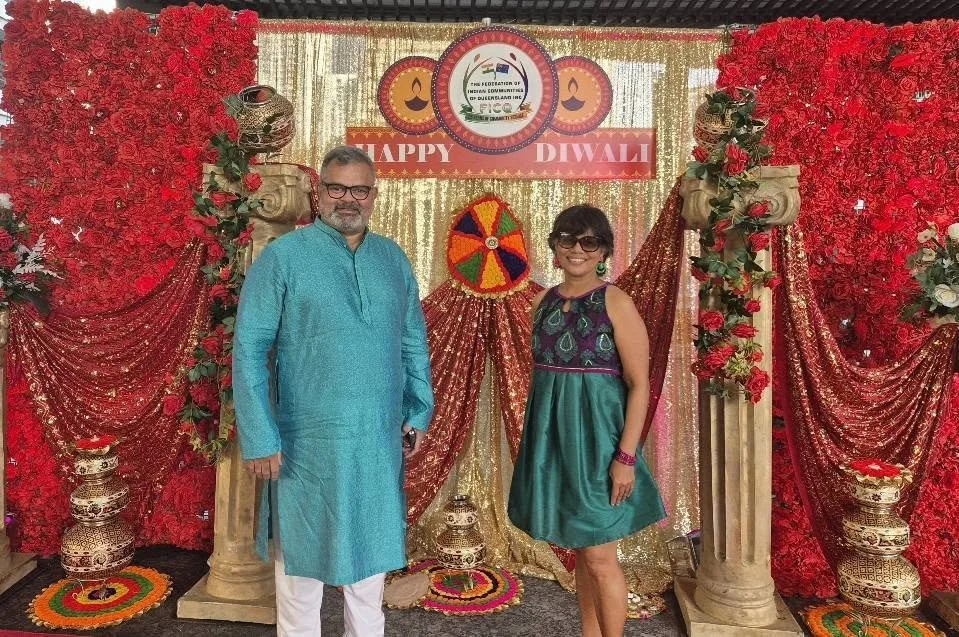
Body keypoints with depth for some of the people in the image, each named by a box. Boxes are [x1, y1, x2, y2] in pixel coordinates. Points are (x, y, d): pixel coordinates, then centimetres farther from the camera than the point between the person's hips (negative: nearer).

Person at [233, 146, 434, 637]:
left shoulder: (393, 258, 6)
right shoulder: (283, 256, -8)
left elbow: (414, 341, 11)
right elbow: (249, 350, -11)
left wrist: (419, 411, 7)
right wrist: (259, 437, -15)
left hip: (379, 438, 4)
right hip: (308, 438, -4)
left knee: (370, 549, 19)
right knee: (303, 554, 12)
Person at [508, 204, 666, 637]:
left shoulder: (616, 302, -11)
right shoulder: (544, 301, 6)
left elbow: (639, 385, -12)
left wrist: (626, 456, -16)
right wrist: (536, 441, 12)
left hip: (595, 436, -5)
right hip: (553, 437, 6)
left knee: (600, 558, 2)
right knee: (579, 549, 17)